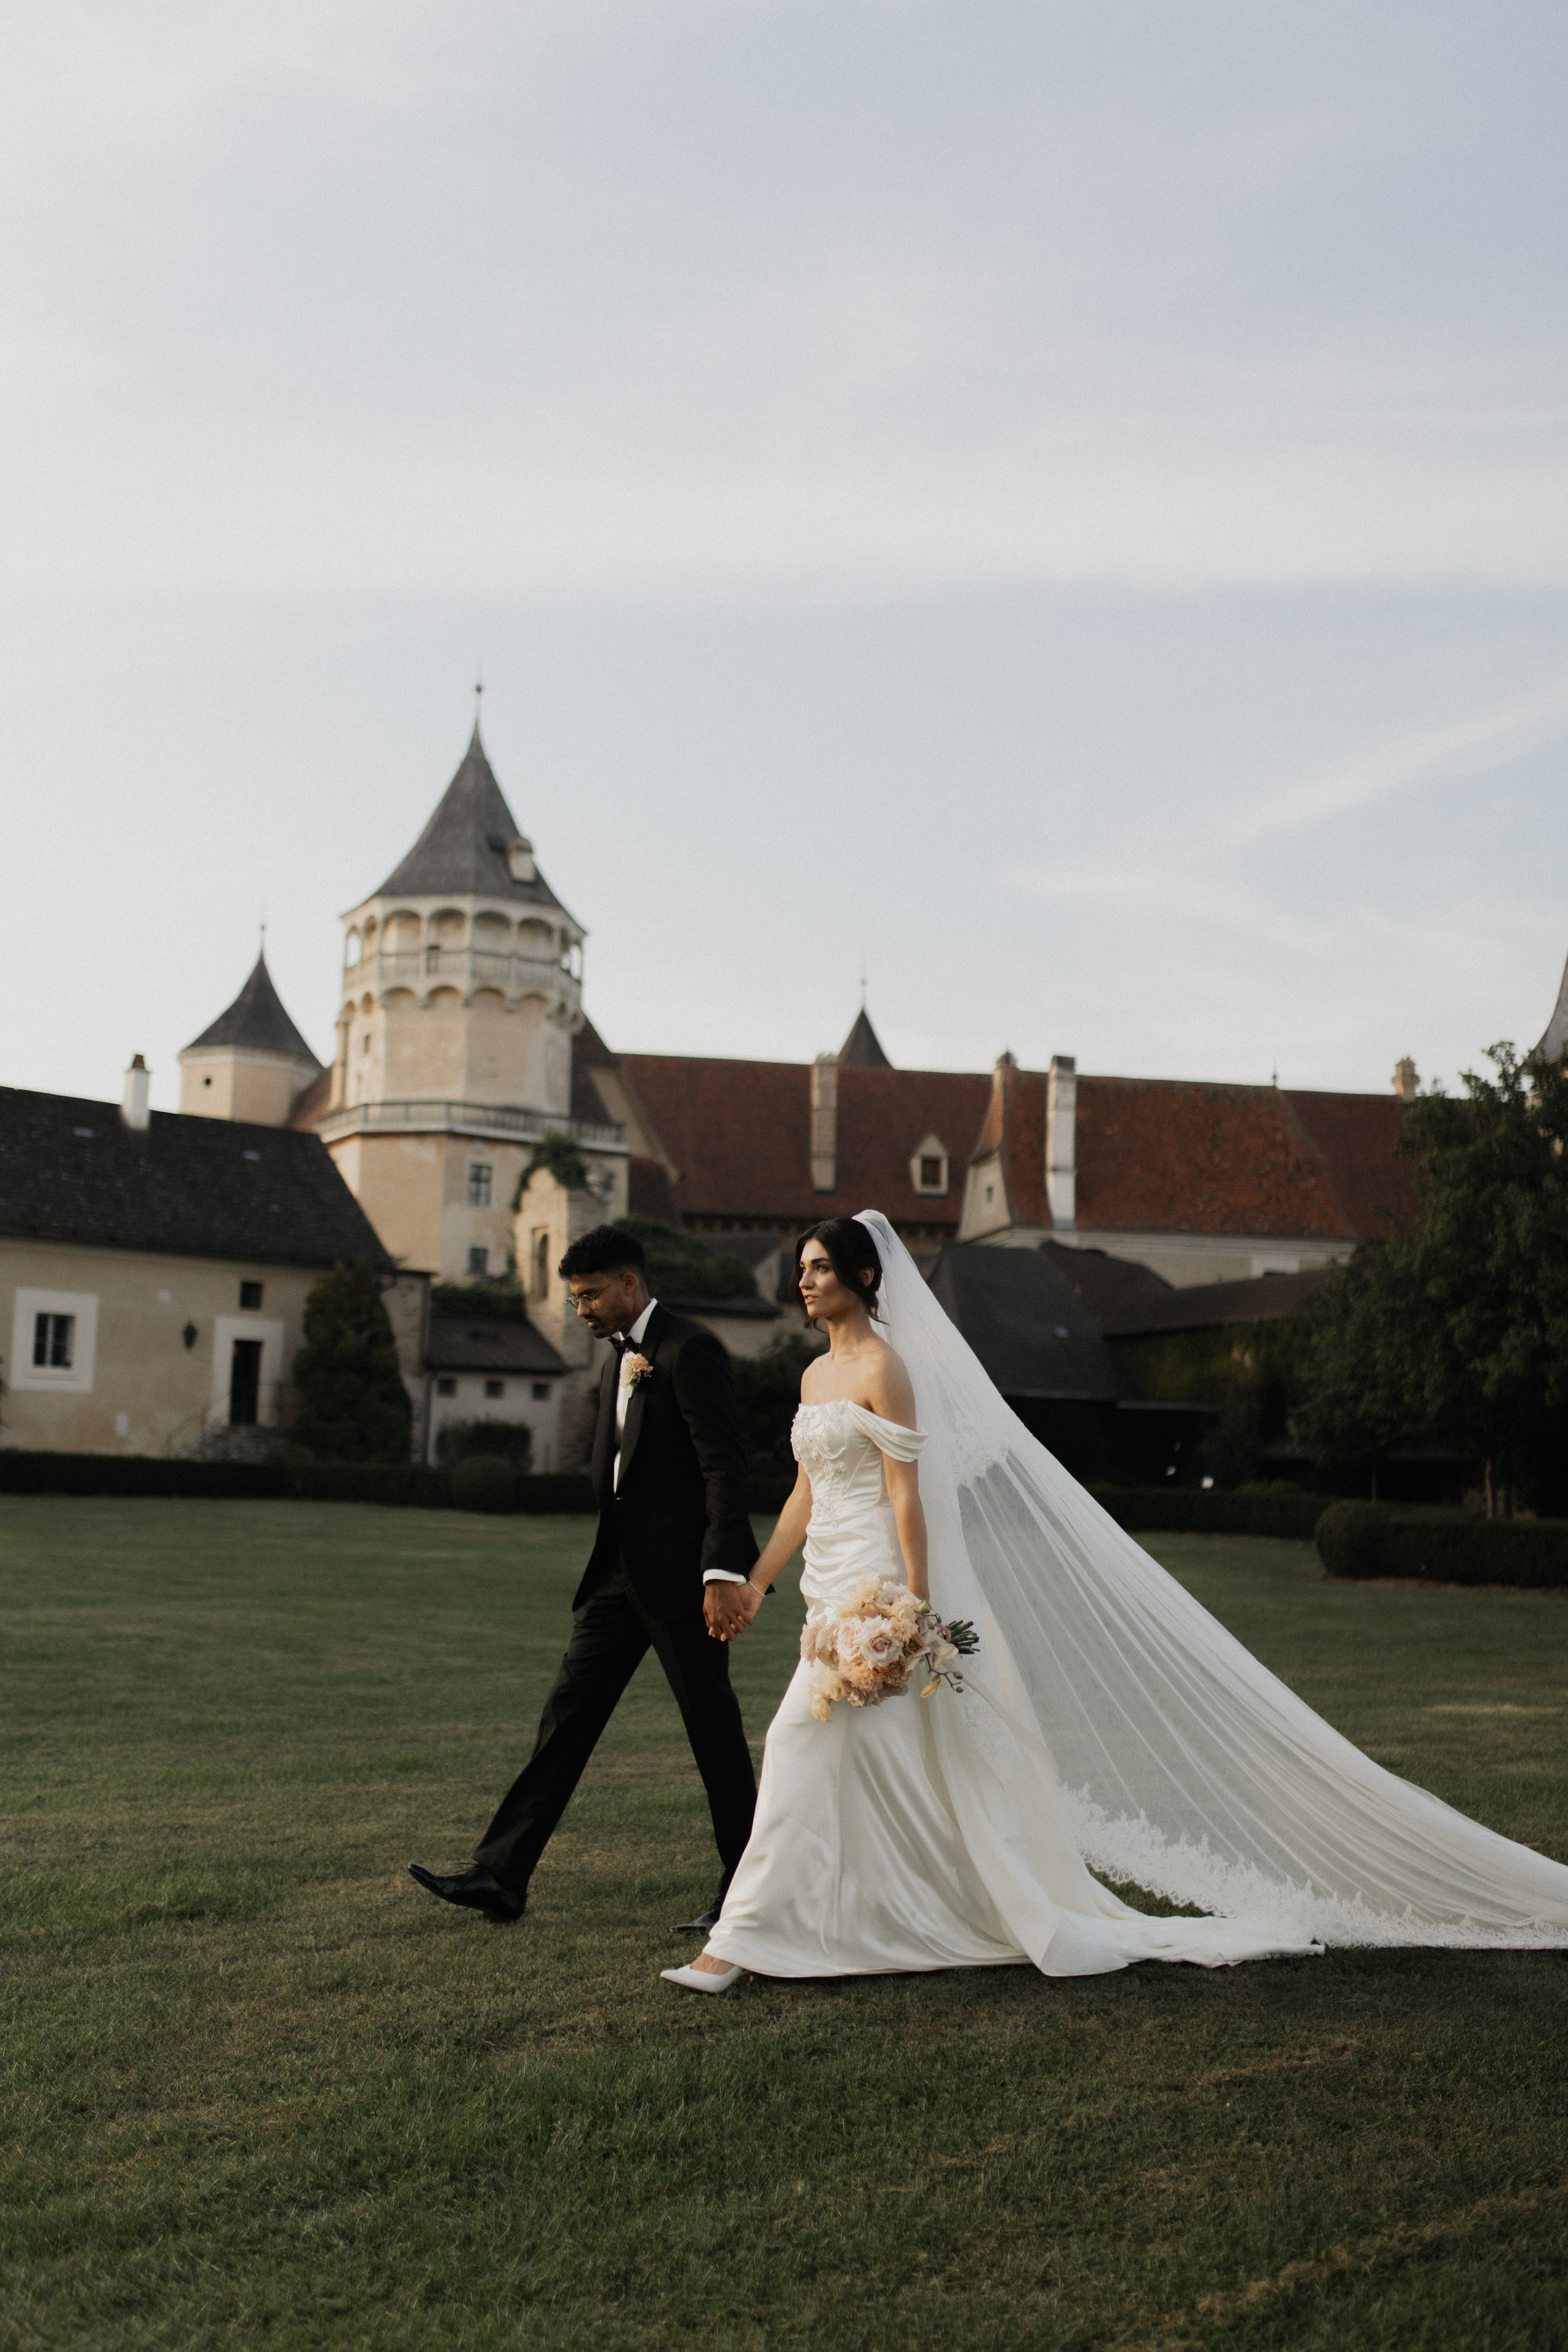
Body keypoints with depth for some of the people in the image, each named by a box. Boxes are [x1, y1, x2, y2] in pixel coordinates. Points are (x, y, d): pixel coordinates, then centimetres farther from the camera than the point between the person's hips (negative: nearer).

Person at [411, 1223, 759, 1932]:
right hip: (620, 1572, 9)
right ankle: (501, 1876, 6)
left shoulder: (689, 1350, -12)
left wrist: (725, 1572, -24)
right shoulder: (618, 1363, 16)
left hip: (681, 1573, -9)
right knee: (567, 1715, 5)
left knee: (714, 1729, 1)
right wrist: (606, 1565, 18)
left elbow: (723, 1467, -18)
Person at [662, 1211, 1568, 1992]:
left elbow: (906, 1497, -17)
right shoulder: (815, 1376, 15)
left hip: (873, 1593, -9)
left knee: (800, 1749, -12)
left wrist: (912, 1611, -21)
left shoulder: (885, 1369, -12)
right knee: (926, 1770, 11)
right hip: (835, 1597, 9)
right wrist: (756, 1580, 17)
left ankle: (743, 1938, -7)